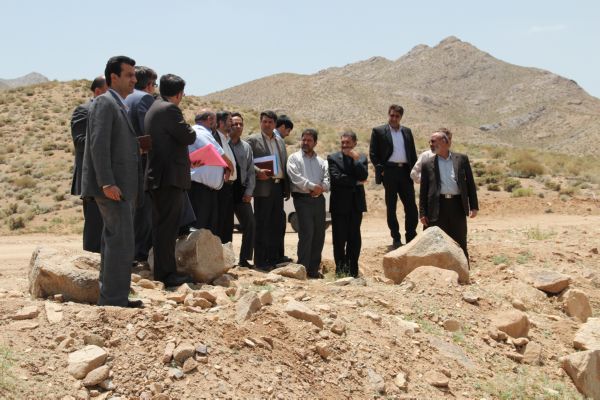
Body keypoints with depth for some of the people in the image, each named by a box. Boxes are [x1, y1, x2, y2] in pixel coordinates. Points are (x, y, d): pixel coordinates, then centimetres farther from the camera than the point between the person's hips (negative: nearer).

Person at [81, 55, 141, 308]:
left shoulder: (118, 106, 21)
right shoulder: (105, 102, -9)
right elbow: (99, 145, -19)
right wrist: (107, 183, -25)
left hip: (121, 187, 10)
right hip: (112, 187, -10)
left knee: (113, 242, 13)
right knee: (122, 243, -11)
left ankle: (110, 296, 21)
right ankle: (114, 298, -8)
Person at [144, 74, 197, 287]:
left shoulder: (153, 109, 19)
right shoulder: (169, 109, -12)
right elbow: (188, 137, -16)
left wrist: (188, 162, 27)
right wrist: (190, 129, 6)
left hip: (157, 176, 10)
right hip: (170, 176, -10)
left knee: (161, 226, 12)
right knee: (168, 226, -8)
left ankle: (164, 271, 19)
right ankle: (166, 274, -6)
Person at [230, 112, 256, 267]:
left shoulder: (246, 147, 11)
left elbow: (251, 171, 9)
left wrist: (249, 192, 0)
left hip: (240, 190, 4)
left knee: (249, 223, 0)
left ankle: (244, 259, 8)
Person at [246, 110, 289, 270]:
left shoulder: (280, 141, 17)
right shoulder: (253, 140, -1)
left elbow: (285, 165, 18)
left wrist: (287, 188, 11)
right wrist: (258, 171, -23)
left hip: (279, 187, 6)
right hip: (263, 187, -6)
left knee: (278, 226, 9)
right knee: (262, 226, -2)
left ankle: (274, 258, 18)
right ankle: (260, 261, 3)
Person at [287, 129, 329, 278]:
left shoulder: (321, 161, 18)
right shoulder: (294, 158, 4)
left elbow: (326, 179, 8)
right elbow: (296, 178, -9)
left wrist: (321, 188, -13)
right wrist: (313, 186, -14)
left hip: (318, 199, 5)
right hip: (302, 199, -5)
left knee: (319, 234, 5)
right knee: (306, 233, -12)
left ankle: (314, 269, 13)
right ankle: (302, 268, -6)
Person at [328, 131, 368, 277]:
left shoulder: (362, 159, 10)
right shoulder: (333, 158, 2)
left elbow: (364, 176, -6)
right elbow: (335, 177, -12)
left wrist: (356, 160, -15)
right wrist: (355, 182, -8)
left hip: (356, 204, 3)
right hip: (340, 204, -2)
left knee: (354, 238, 6)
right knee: (339, 239, 0)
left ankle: (352, 269, 14)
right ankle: (340, 269, 9)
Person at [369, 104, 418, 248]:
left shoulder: (407, 132, 15)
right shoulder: (378, 131, 3)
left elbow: (412, 153, 16)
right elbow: (373, 154, 0)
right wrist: (381, 170, -8)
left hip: (405, 171, 3)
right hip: (389, 172, -3)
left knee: (411, 206, 0)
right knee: (391, 207, 3)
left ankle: (411, 237, 10)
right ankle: (396, 239, 10)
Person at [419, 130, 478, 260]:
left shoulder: (461, 159, 9)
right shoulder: (428, 164, 9)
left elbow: (470, 183, 8)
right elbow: (423, 191, 6)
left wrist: (474, 206, 1)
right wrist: (422, 213, -1)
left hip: (458, 205, 0)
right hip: (438, 207, 0)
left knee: (460, 244, 7)